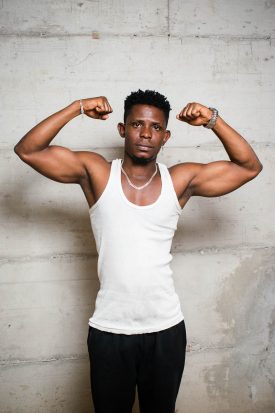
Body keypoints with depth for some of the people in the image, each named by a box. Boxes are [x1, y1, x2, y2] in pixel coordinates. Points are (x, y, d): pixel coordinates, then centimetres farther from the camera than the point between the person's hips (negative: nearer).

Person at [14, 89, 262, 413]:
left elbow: (250, 167, 3)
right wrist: (77, 108, -12)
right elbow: (27, 150, -7)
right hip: (109, 330, -1)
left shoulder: (181, 180, -2)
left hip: (166, 329, 1)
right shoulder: (96, 172, -4)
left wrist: (213, 120, -6)